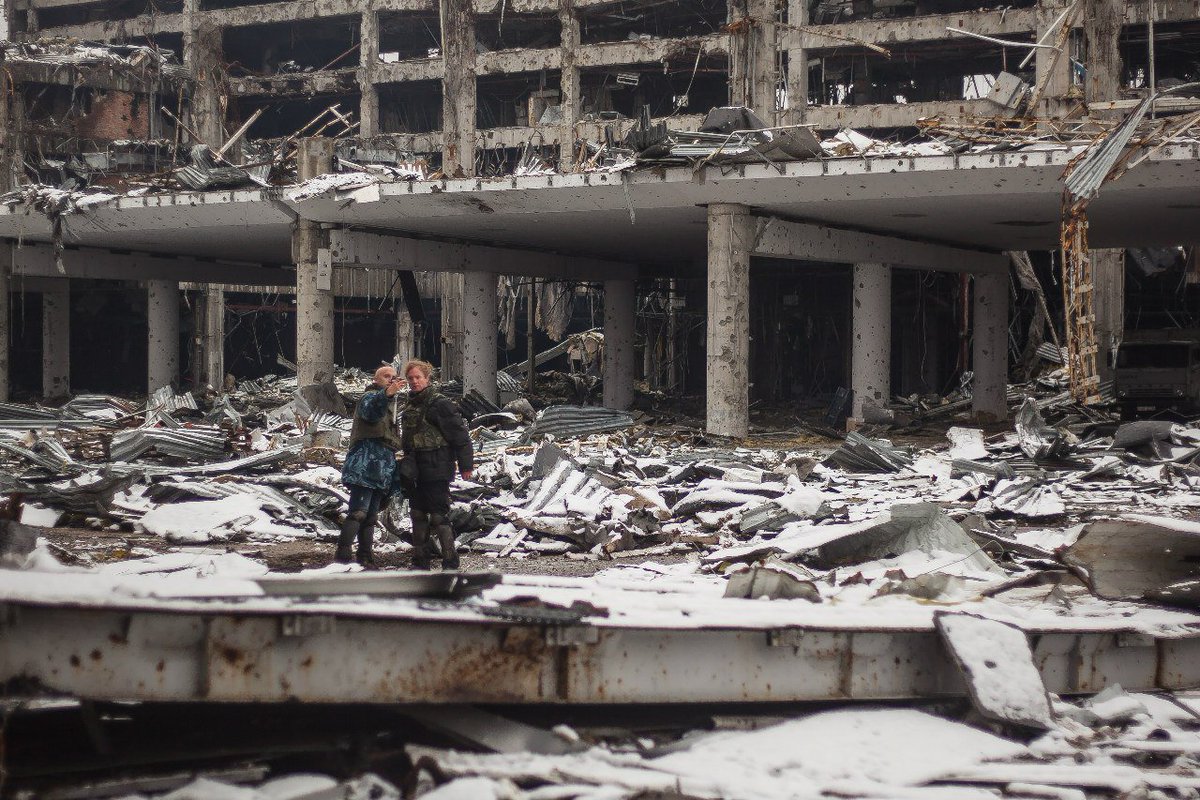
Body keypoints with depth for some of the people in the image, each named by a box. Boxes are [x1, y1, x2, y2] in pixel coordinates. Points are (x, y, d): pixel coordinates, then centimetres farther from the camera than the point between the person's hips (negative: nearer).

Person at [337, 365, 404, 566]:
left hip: (380, 470, 10)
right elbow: (370, 410, -30)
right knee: (358, 512, -20)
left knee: (371, 516, 11)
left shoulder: (389, 404, 28)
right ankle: (342, 555, -26)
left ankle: (366, 558, 14)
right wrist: (387, 394, -49)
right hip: (365, 466, -10)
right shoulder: (371, 397, -3)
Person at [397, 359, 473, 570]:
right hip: (416, 471, 8)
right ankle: (420, 562, 19)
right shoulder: (409, 407, 14)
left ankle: (451, 564, -6)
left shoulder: (440, 404, -11)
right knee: (418, 515, 12)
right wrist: (407, 465, 21)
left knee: (439, 516, -10)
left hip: (437, 470, -8)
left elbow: (460, 435, -12)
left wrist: (466, 465, -13)